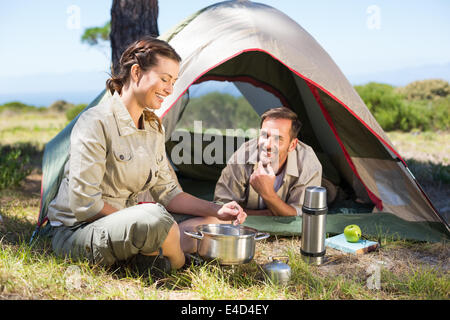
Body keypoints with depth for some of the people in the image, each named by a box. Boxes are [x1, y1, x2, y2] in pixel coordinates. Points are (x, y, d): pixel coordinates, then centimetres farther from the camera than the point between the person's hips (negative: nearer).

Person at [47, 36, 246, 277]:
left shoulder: (153, 127, 7)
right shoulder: (96, 123, -19)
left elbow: (167, 192, 9)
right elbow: (84, 204, -22)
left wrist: (216, 211, -3)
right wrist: (135, 220, -16)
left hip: (120, 222, 8)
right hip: (75, 233, -8)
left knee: (215, 221, 2)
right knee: (155, 219, -37)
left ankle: (145, 257, -11)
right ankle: (180, 265, -6)